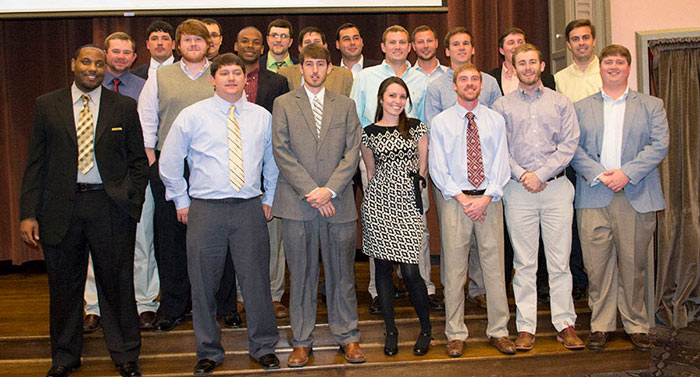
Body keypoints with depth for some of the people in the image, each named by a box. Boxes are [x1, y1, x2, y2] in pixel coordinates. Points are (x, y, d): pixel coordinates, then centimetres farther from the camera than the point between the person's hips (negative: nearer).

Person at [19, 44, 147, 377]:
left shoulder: (125, 107, 5)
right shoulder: (47, 106, 7)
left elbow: (138, 159, 8)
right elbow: (35, 163, 5)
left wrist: (131, 200, -5)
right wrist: (28, 213, -1)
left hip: (111, 206, -1)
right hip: (61, 208, 1)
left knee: (117, 282, 5)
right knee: (64, 285, 11)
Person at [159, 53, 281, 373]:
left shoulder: (262, 117, 8)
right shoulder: (192, 115, 2)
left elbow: (273, 161, 18)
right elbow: (169, 162, 8)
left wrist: (269, 199, 12)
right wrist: (182, 201, 6)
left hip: (250, 209, 1)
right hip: (205, 210, -1)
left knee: (256, 280, 5)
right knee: (204, 283, 5)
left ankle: (263, 347, 23)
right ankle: (208, 352, 22)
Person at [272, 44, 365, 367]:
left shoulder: (345, 106, 12)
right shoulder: (283, 104, 8)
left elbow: (352, 151, 4)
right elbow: (281, 152, -2)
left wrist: (330, 189, -9)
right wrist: (310, 191, -10)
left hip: (338, 202, 1)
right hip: (296, 204, -1)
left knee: (342, 272, 7)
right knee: (301, 274, 5)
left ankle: (347, 336, 20)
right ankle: (302, 341, 17)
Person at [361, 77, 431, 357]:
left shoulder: (416, 127, 6)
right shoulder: (368, 133, 6)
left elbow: (423, 165, 11)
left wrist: (418, 182, 7)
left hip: (408, 203, -1)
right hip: (378, 202, 1)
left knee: (410, 270, -7)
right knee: (382, 267, 6)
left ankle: (426, 329, 13)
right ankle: (391, 330, 20)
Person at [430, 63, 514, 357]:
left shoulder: (496, 120, 9)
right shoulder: (440, 122, 5)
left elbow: (501, 164, 3)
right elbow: (437, 168, 0)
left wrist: (485, 197, -11)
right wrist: (463, 199, -10)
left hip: (490, 199, 1)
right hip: (455, 200, -1)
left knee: (494, 266, 4)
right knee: (454, 269, 2)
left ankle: (498, 331, 15)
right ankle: (456, 334, 12)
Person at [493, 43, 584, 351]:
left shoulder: (560, 103, 11)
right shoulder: (502, 106, 10)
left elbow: (569, 144, 2)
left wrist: (540, 174, -8)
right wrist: (522, 175, -9)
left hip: (556, 187, 1)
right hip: (518, 190, 0)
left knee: (560, 261, 2)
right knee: (524, 263, 2)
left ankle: (565, 325, 12)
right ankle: (526, 327, 9)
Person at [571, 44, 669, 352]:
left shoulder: (651, 106, 12)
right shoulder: (580, 108, 14)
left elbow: (659, 145, 0)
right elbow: (573, 147, 3)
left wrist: (627, 173, -13)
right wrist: (598, 174, -12)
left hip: (636, 197, 0)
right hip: (593, 198, 0)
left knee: (633, 265, 4)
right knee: (597, 265, 1)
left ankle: (636, 325, 18)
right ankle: (601, 324, 13)